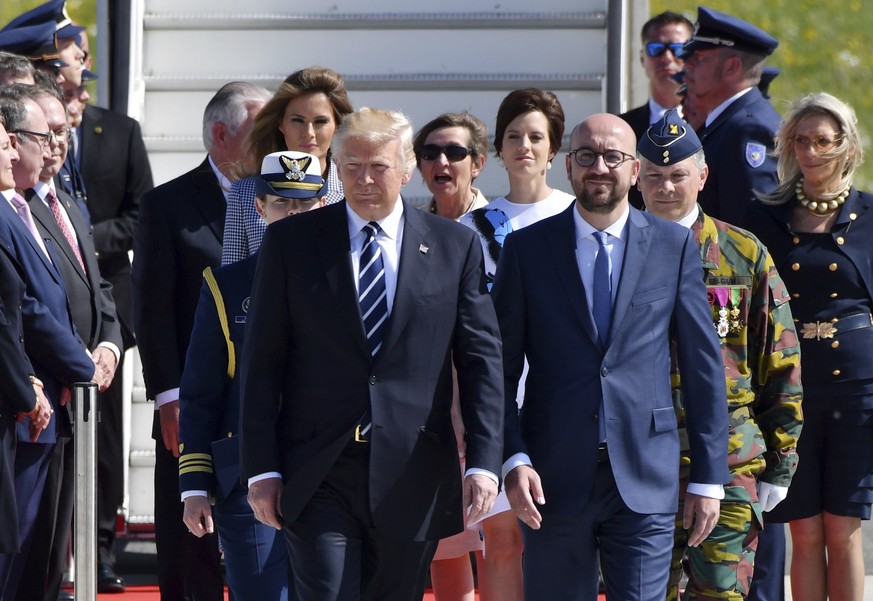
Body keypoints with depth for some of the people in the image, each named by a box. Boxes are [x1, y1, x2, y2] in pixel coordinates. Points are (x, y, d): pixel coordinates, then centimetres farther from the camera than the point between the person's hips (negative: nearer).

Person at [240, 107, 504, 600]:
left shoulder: (456, 247, 6)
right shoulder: (291, 242, 4)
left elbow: (482, 359, 4)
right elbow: (263, 364, 3)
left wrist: (484, 461, -5)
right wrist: (262, 468, -3)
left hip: (411, 482, 1)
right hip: (318, 480, -1)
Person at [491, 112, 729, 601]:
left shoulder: (675, 246, 6)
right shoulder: (527, 249, 5)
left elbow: (704, 365, 7)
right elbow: (501, 369, 5)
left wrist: (709, 477, 3)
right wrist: (514, 459, -8)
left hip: (645, 483, 0)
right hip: (553, 482, 0)